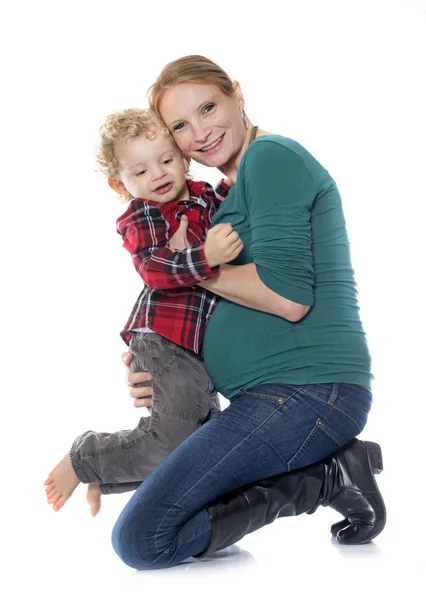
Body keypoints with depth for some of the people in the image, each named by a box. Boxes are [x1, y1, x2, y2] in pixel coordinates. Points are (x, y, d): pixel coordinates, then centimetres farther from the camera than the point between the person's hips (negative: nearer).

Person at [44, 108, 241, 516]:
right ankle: (83, 459, 8)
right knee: (169, 444, -17)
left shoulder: (208, 198, 13)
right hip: (164, 343, -8)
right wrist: (205, 257, -39)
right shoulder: (143, 215, -7)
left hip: (200, 351, 8)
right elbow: (154, 269, -23)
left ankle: (105, 477, 28)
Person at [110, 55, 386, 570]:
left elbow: (288, 297, -20)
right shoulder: (236, 187, 22)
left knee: (140, 538, -15)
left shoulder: (270, 155, -9)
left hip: (304, 392, -11)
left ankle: (327, 478, -7)